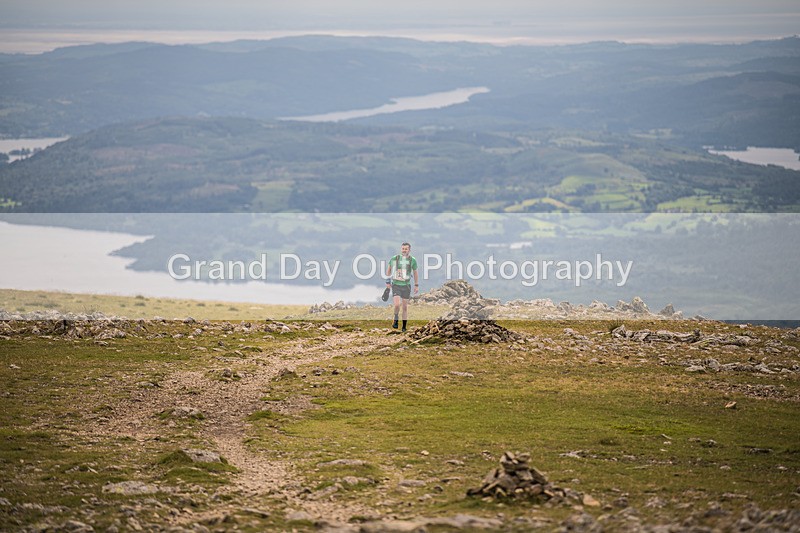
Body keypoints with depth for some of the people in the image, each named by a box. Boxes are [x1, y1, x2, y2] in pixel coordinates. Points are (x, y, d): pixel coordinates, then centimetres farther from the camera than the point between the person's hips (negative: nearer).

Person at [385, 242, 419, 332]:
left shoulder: (412, 260, 0)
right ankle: (396, 319, 10)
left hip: (406, 285, 1)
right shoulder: (394, 259, -3)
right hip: (396, 285, -1)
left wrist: (416, 285, 11)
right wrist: (388, 280, 9)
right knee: (397, 304, -18)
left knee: (405, 307, 5)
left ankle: (404, 327, 14)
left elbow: (415, 273, 12)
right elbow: (388, 269, 13)